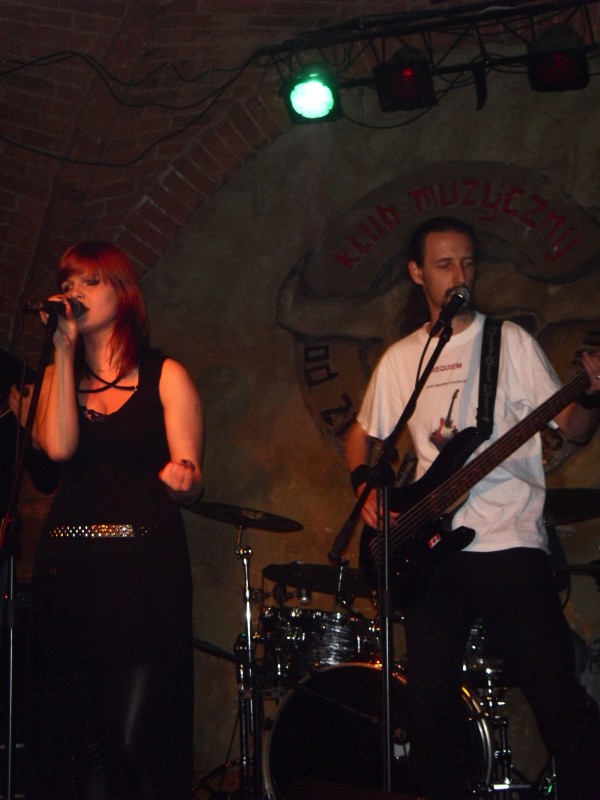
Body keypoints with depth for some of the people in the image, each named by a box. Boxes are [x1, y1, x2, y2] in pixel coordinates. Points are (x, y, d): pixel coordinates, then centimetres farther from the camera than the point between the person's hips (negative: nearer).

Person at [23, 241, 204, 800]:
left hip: (144, 568, -4)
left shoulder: (164, 376, 5)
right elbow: (58, 447, -6)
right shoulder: (59, 375, 15)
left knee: (135, 737, -11)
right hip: (67, 566, 4)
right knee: (75, 734, 4)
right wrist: (65, 349, -3)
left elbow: (190, 482, 1)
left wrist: (183, 478, -23)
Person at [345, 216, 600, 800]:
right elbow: (362, 434, 25)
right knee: (429, 707, 2)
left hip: (510, 543, -3)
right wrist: (366, 488, 6)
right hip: (434, 549, 3)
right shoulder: (400, 359, 14)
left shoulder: (510, 341, 6)